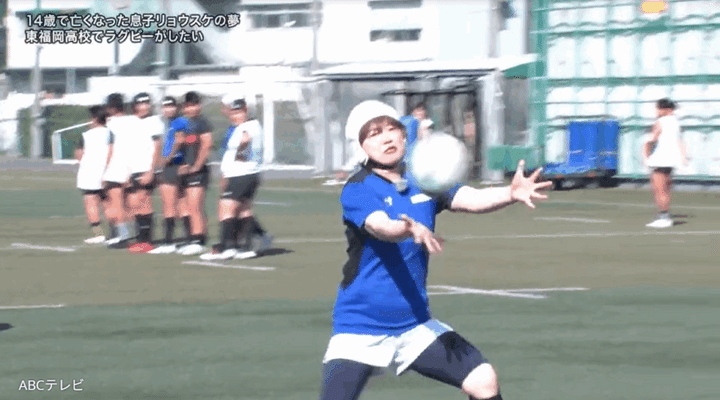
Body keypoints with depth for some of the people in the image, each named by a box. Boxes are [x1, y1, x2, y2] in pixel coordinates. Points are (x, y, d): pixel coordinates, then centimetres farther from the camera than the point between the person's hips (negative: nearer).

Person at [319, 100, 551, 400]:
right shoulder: (357, 190, -12)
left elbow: (472, 200, -13)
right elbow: (382, 226, -32)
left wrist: (511, 193, -34)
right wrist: (411, 228, -54)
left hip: (414, 323, 5)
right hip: (360, 330, -5)